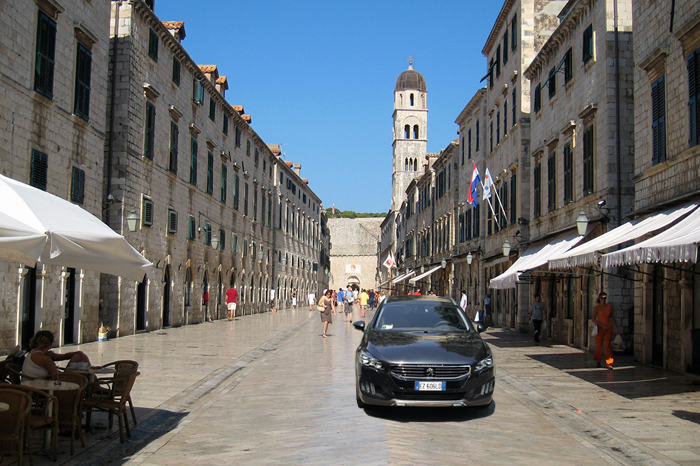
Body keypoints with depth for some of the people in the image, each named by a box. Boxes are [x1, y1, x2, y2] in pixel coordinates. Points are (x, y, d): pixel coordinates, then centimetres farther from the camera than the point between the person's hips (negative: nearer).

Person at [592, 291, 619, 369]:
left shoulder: (609, 306, 2)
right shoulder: (596, 307, -7)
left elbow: (612, 317, 13)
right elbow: (593, 319, -8)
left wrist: (616, 328, 10)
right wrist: (602, 325, -15)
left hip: (609, 328, 2)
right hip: (600, 328, -2)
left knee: (608, 345, -8)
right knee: (599, 346, 5)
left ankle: (608, 363, -8)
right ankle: (598, 360, 29)